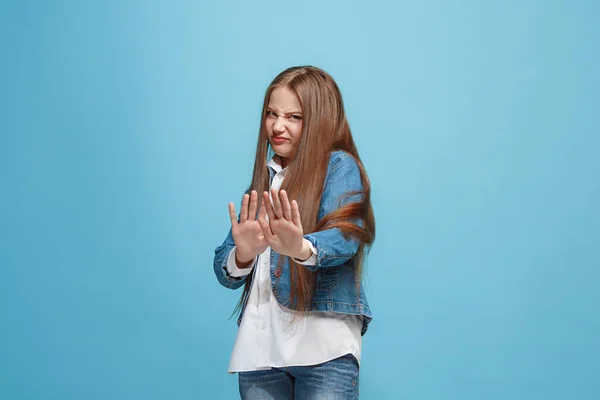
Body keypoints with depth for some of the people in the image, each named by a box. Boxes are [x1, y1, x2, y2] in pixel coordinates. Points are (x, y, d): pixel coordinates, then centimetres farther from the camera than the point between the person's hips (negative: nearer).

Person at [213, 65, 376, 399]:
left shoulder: (339, 166, 1)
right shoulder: (264, 180, 16)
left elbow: (344, 236, -19)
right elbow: (224, 270, 9)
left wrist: (302, 248, -40)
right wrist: (243, 254, -15)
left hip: (323, 344, -5)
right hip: (258, 345, 5)